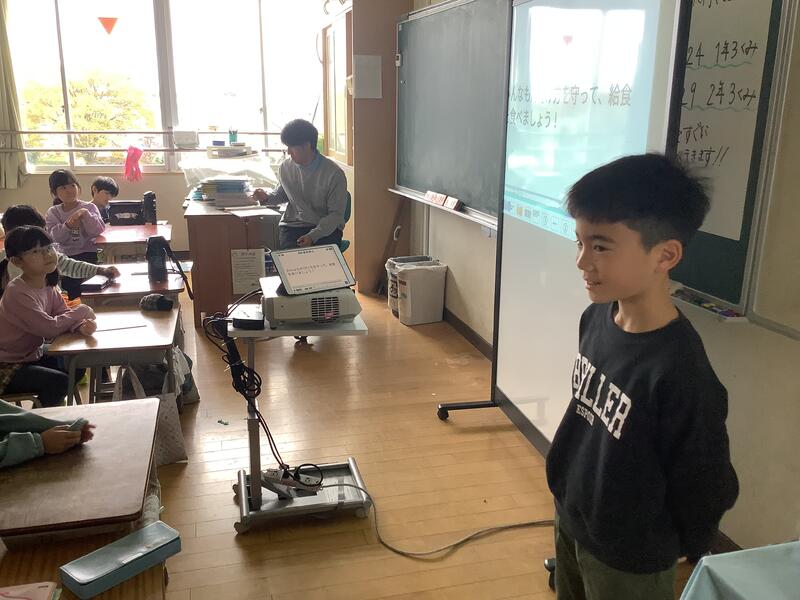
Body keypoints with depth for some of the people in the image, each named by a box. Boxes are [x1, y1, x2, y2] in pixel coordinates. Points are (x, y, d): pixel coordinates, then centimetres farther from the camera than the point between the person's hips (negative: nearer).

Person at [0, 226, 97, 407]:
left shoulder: (47, 284, -1)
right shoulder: (18, 293, -27)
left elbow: (63, 314, -5)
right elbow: (50, 328, -31)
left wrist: (81, 325, -28)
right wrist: (81, 311, -17)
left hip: (30, 355, 8)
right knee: (59, 381, -20)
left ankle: (50, 406, 23)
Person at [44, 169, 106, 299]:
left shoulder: (89, 207, 5)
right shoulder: (53, 212, 11)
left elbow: (98, 230, -9)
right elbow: (54, 236, -3)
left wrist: (85, 214, -21)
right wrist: (67, 226, -21)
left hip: (87, 253, -3)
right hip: (65, 254, 3)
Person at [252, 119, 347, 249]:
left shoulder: (334, 173, -12)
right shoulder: (285, 167, 3)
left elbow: (336, 214, -10)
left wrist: (313, 236, -23)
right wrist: (267, 198, 1)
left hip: (326, 228, -3)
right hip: (293, 225, 3)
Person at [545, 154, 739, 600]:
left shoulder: (682, 373, -32)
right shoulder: (595, 318, -10)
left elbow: (707, 490, -20)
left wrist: (681, 551, -4)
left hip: (628, 558, -6)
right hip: (571, 518, 7)